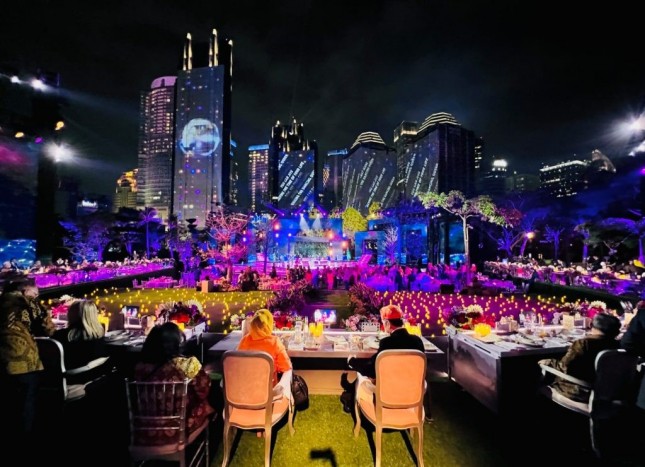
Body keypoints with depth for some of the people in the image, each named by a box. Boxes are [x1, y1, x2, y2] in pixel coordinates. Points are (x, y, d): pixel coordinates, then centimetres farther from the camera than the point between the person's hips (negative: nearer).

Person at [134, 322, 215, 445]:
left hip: (143, 432, 4)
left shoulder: (140, 366, -12)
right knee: (206, 404, 19)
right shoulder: (187, 365, -24)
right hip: (175, 430, -4)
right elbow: (204, 391, -8)